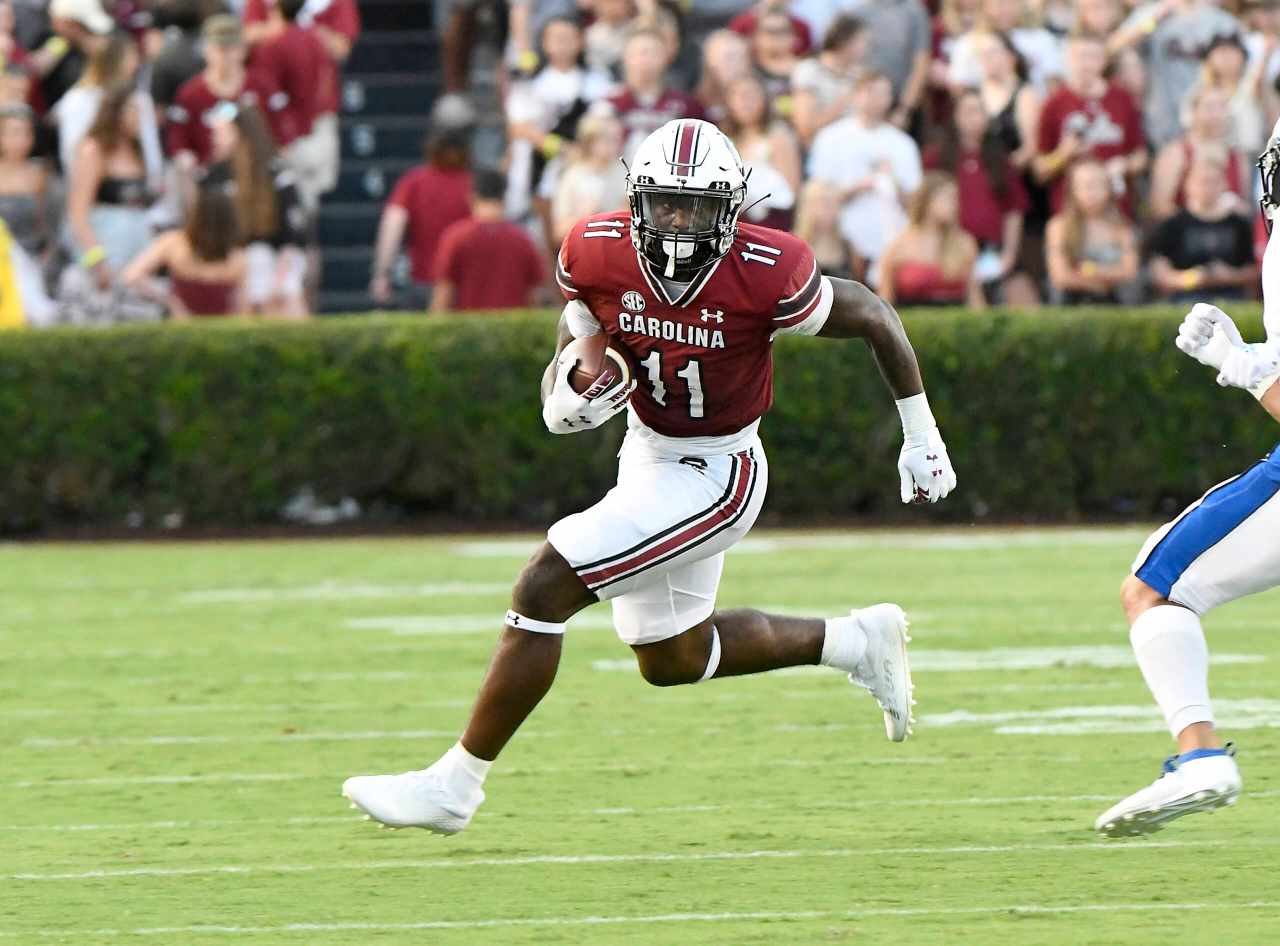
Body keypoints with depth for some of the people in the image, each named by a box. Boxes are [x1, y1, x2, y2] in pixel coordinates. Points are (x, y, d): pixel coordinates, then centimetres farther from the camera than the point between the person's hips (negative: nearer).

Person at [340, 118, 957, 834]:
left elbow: (875, 319, -10)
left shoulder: (765, 275, -25)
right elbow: (574, 348, 3)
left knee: (543, 590, -16)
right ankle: (858, 642, 41)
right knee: (673, 660, 23)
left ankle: (455, 785, -6)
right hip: (647, 454, 7)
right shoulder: (599, 256, -13)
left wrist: (922, 438, -2)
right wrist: (565, 399, -21)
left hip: (714, 475, -7)